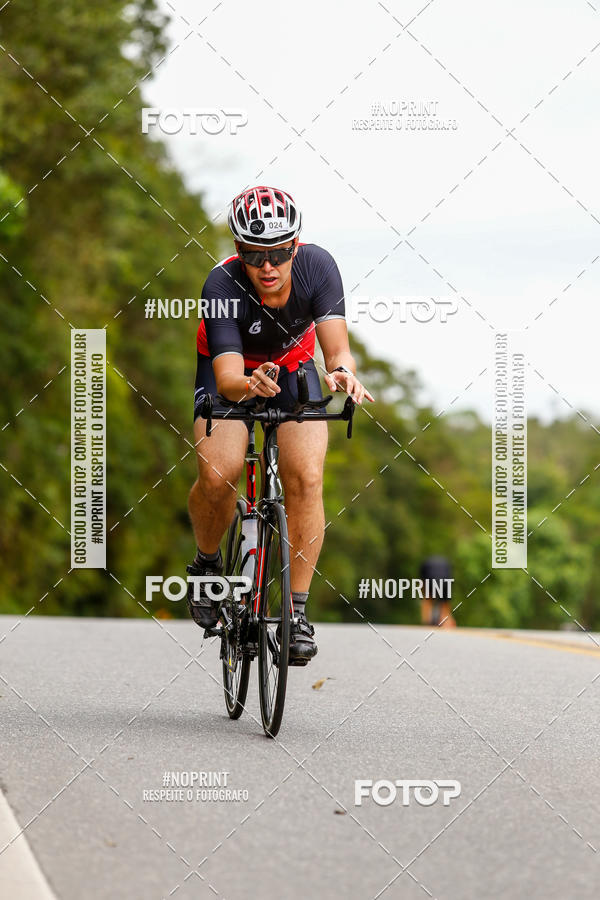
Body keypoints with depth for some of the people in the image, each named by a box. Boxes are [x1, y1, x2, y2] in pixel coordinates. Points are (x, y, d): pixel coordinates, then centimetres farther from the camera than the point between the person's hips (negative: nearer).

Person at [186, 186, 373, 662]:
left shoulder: (317, 265, -29)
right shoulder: (223, 285, -33)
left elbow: (338, 347, -35)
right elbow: (228, 377, -41)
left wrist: (342, 371, -58)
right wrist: (252, 385, -64)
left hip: (293, 367, 2)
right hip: (231, 372, -1)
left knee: (307, 479, -20)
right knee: (217, 475, -26)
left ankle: (297, 609, -10)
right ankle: (207, 563, 5)